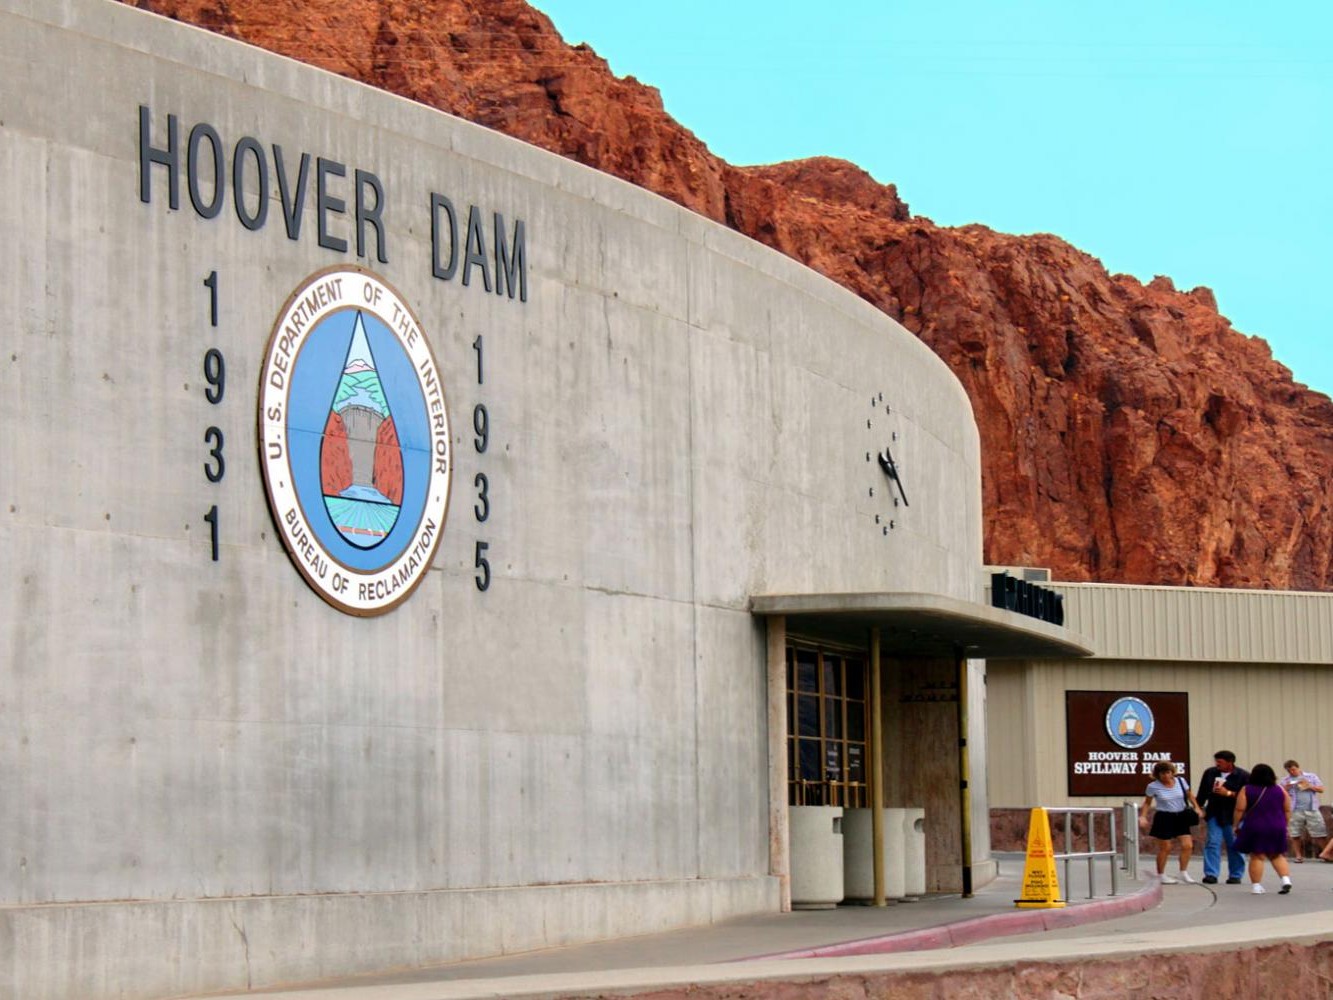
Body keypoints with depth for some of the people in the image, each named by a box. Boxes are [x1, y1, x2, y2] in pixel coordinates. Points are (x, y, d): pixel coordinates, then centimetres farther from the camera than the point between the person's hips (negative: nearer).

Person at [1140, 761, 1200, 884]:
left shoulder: (1181, 781, 0)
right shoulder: (1153, 786, -9)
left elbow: (1189, 795, 15)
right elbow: (1147, 803, 2)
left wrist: (1196, 807, 6)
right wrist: (1143, 817, -8)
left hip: (1181, 817, 4)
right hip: (1164, 818, -4)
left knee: (1188, 845, -3)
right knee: (1165, 848, 1)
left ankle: (1183, 873, 11)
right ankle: (1161, 875, 17)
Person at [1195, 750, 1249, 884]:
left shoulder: (1243, 776, -6)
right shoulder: (1210, 773, 7)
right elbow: (1202, 793, 15)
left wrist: (1228, 793, -19)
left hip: (1234, 816, -3)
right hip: (1214, 815, 3)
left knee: (1234, 846, 3)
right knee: (1212, 843, -6)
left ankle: (1235, 875, 13)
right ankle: (1211, 874, -6)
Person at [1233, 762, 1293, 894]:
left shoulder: (1246, 790, -3)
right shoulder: (1280, 790, 4)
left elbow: (1239, 809, -6)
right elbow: (1287, 811, 8)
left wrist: (1237, 826, 3)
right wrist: (1285, 826, 18)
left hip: (1255, 828, -3)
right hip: (1276, 828, 3)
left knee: (1257, 857, 1)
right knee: (1277, 855, 14)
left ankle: (1256, 885, 0)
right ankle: (1286, 879, -1)